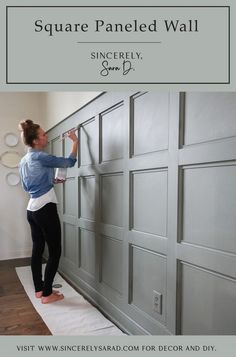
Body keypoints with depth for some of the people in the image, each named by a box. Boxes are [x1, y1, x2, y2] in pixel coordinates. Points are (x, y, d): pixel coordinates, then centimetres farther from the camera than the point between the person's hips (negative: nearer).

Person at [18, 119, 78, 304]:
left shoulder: (24, 160, 12)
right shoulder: (39, 157, -14)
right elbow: (69, 162, -9)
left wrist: (52, 181, 20)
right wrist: (75, 141, 4)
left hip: (32, 209, 9)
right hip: (45, 209, -9)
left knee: (37, 249, 15)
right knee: (55, 251, 1)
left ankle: (39, 289, 26)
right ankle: (47, 294, 9)